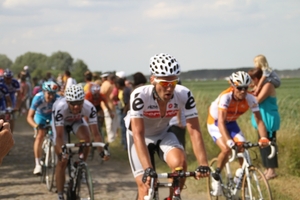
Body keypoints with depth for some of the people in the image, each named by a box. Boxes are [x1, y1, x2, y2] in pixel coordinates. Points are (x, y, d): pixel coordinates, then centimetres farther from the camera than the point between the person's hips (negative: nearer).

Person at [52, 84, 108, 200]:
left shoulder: (89, 108, -35)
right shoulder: (60, 107, -41)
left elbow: (95, 133, -33)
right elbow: (59, 135, -40)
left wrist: (102, 151, -44)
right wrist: (61, 153, -54)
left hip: (76, 121, 2)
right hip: (60, 124, -2)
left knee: (86, 138, -30)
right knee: (62, 161, -8)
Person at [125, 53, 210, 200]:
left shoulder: (184, 95, -28)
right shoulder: (140, 96, -35)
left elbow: (194, 131, -29)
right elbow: (138, 134, -41)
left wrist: (203, 165, -40)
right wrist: (148, 169, -51)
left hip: (163, 134, 2)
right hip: (141, 136, -2)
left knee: (180, 162, -27)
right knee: (145, 186, -12)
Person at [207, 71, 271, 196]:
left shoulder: (250, 99, -24)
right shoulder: (225, 97, -36)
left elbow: (259, 120, -26)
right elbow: (221, 122, -45)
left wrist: (263, 138, -43)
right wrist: (229, 141, -58)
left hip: (231, 123, 5)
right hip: (215, 122, -4)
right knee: (227, 149, -25)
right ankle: (216, 177, -1)